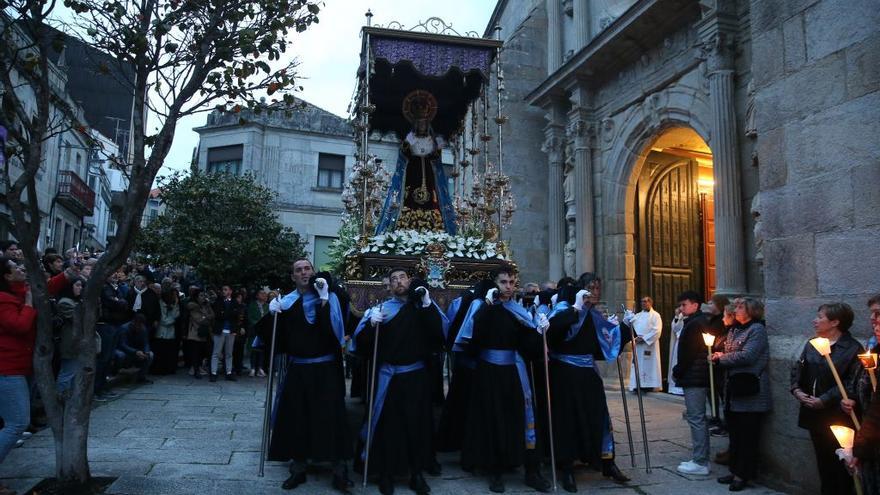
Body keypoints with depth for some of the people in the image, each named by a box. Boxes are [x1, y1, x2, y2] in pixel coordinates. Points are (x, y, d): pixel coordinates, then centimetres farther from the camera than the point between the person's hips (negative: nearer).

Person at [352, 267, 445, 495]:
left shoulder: (423, 306, 5)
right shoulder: (382, 307, 3)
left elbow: (440, 331, -10)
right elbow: (361, 342, -5)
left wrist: (428, 304, -17)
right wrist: (371, 323, -24)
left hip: (416, 375, 1)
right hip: (389, 376, -1)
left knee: (417, 423, 6)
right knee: (388, 424, 3)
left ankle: (417, 473, 20)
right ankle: (386, 473, 18)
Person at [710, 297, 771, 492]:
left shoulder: (757, 330, -10)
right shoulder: (734, 330, 16)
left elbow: (746, 356, -20)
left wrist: (721, 358, -9)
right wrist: (719, 357, -2)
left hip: (750, 392, -8)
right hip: (732, 389, 8)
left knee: (747, 434, 0)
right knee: (734, 432, 13)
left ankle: (743, 475, 9)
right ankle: (735, 470, 23)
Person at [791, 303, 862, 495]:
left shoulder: (852, 348, -11)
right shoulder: (812, 344, 9)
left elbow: (851, 384, -17)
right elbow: (797, 369, 11)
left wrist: (824, 400, -20)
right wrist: (797, 390, -6)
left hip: (837, 416, -6)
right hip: (814, 414, 6)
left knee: (839, 464, 4)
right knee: (823, 460, 16)